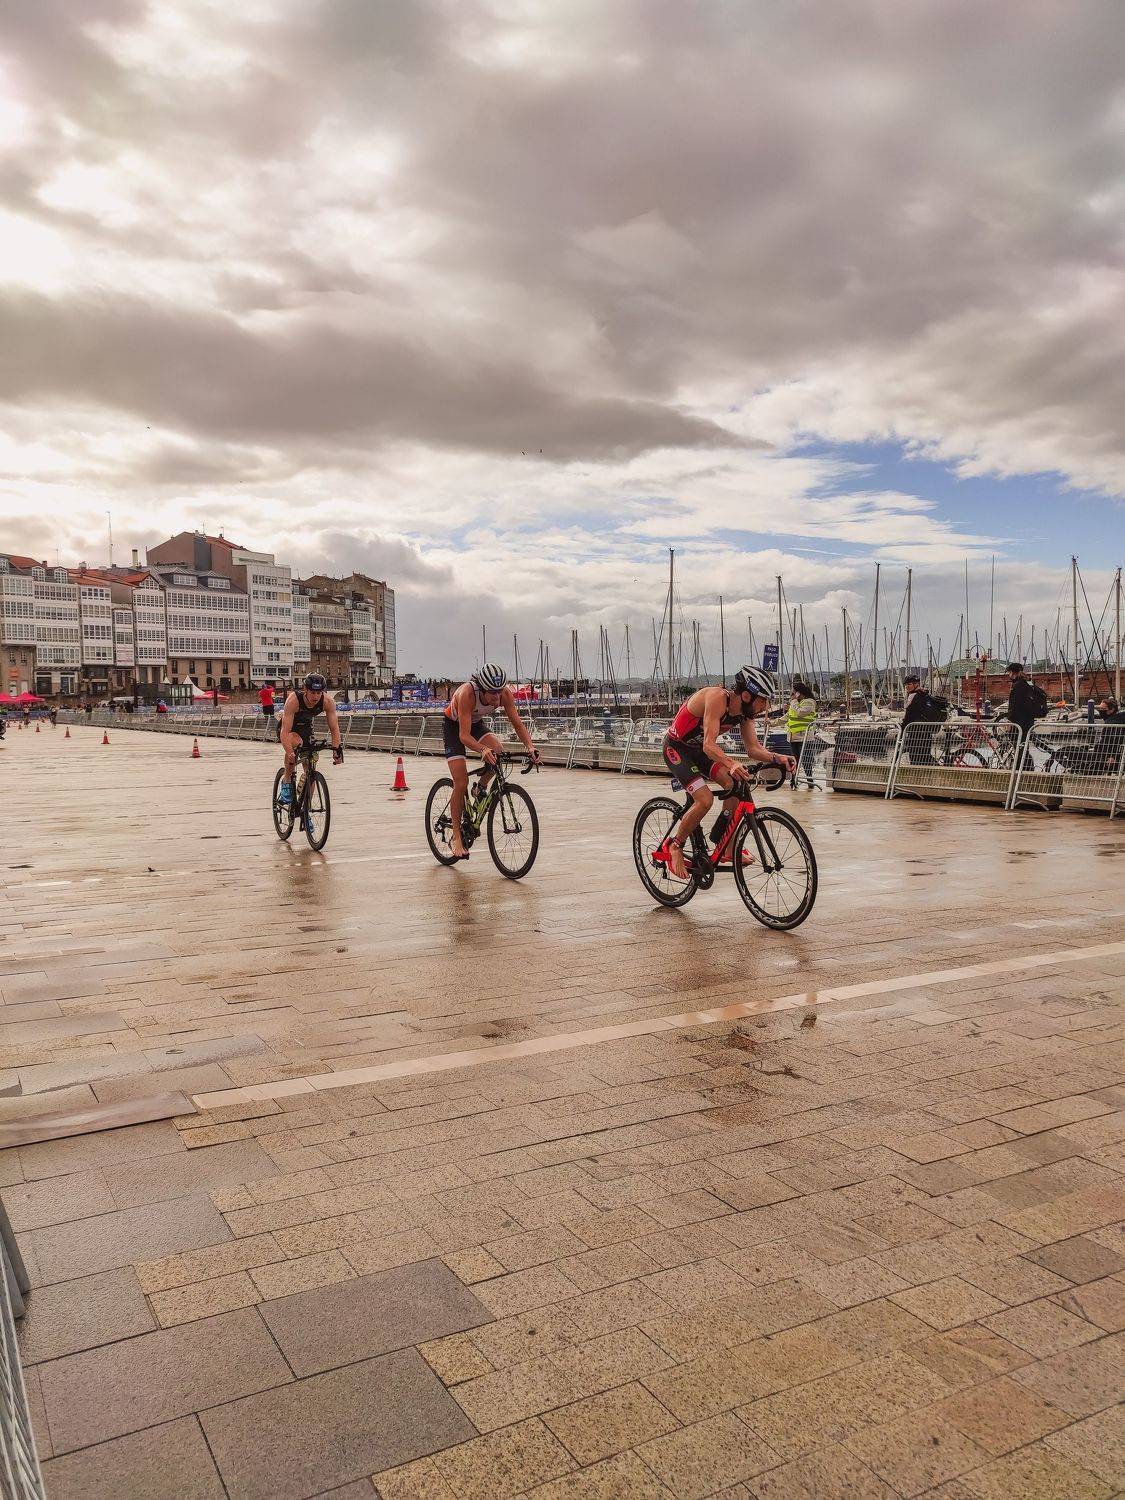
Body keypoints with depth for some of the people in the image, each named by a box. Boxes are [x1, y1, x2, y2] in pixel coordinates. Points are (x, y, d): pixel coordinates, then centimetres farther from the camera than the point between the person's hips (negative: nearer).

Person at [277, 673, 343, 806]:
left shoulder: (327, 701, -27)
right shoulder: (293, 700, -36)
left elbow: (334, 728, -23)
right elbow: (285, 731, -40)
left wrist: (337, 750, -37)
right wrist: (290, 753, -53)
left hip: (306, 729, 4)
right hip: (288, 729, -4)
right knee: (296, 743, -38)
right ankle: (286, 781, -19)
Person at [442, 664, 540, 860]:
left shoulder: (505, 693, -27)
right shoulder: (467, 693, -39)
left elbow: (517, 722, -22)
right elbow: (464, 735, -43)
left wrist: (530, 746, -40)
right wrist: (482, 749, -61)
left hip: (476, 723, 4)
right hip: (453, 726, -4)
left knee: (497, 752, -27)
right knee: (461, 783, -13)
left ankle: (480, 788, 2)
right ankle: (457, 836, -1)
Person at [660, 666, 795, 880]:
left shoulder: (745, 710, -9)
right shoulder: (717, 698, -32)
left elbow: (753, 748, -7)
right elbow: (709, 745, -39)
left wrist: (777, 758, -27)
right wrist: (731, 764, -57)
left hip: (700, 748, 8)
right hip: (677, 747, -8)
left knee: (736, 785, -9)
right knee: (705, 799, -22)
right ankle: (674, 845, -1)